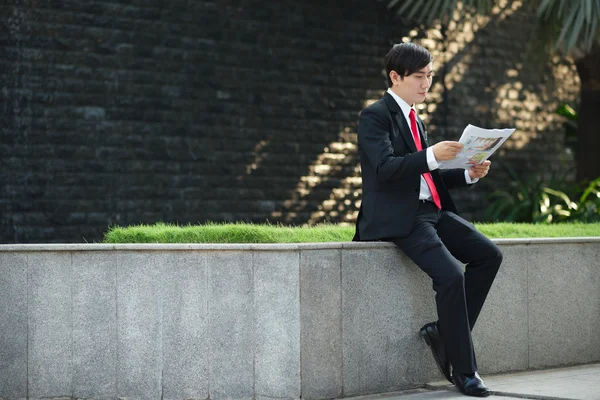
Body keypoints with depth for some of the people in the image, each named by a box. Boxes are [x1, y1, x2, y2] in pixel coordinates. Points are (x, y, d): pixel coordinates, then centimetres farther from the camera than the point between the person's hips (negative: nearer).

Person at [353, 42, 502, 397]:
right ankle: (464, 370, -13)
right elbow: (385, 168, -21)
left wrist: (468, 174, 6)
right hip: (399, 218, -9)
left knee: (489, 255, -6)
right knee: (451, 274, -24)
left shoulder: (416, 121, 21)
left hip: (432, 211, 9)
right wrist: (432, 156, -34)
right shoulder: (375, 116, -6)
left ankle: (445, 331, 0)